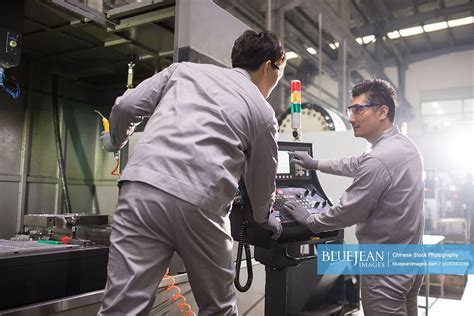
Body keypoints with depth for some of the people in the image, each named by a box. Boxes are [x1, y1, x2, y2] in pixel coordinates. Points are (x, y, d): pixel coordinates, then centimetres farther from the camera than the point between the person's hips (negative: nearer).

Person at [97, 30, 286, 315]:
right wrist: (265, 218, 44)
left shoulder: (184, 69, 21)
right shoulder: (263, 112, 17)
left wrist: (116, 140, 37)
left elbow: (126, 106, 16)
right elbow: (262, 181, 23)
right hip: (200, 205, -1)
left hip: (144, 188, 2)